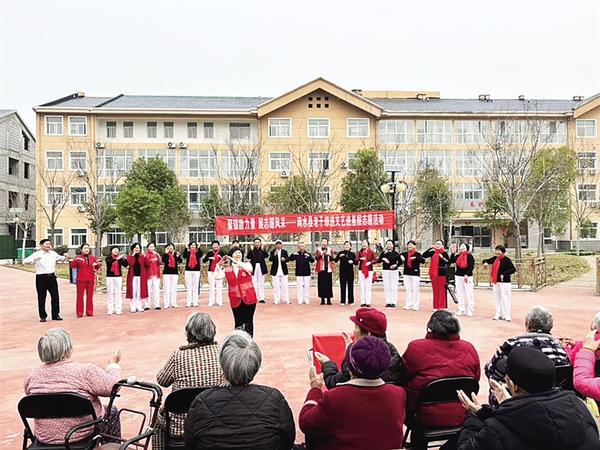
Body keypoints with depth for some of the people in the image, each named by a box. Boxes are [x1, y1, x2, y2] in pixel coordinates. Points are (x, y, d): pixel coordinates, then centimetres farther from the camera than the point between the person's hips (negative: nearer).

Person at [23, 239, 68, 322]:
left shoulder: (53, 253, 11)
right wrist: (34, 259, -31)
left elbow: (61, 259, 26)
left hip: (51, 277, 4)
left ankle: (55, 315, 16)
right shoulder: (36, 254, -3)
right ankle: (42, 316, 15)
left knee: (55, 296, 5)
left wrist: (65, 257, 3)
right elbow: (25, 261, -13)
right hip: (41, 278, -4)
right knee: (41, 298, 4)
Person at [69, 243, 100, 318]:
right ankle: (79, 313, 5)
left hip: (90, 280, 3)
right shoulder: (78, 257, 1)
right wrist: (75, 260, -27)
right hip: (81, 280, -3)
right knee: (80, 296, 0)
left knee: (90, 296, 6)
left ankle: (89, 312, 13)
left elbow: (97, 267, 16)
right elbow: (72, 266, -11)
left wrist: (96, 265, -6)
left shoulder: (92, 257, 9)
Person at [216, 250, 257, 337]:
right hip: (236, 301, 1)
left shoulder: (246, 265, 5)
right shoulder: (227, 270, 8)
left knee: (248, 322, 3)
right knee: (238, 323, 4)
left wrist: (236, 262, -22)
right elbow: (217, 277, -4)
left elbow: (249, 268, -19)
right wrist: (220, 265, -11)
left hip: (249, 299, -1)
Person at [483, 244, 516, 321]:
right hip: (495, 282, 7)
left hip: (504, 282, -7)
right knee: (497, 298, 12)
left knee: (505, 299, -5)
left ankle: (506, 316, 2)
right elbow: (486, 260, 21)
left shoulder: (506, 260, -11)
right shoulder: (495, 258, 9)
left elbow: (513, 269, -17)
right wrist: (485, 262, -3)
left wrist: (504, 274, -25)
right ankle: (499, 314, 22)